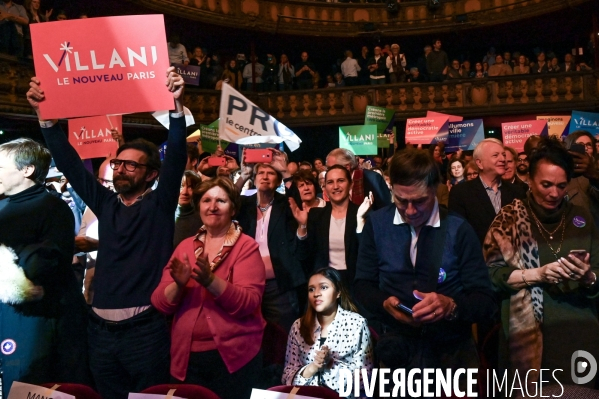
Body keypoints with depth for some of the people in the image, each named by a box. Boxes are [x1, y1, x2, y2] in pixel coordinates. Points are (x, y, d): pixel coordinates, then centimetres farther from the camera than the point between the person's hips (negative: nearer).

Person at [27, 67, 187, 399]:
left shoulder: (159, 205, -1)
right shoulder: (105, 204, 10)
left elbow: (176, 159, -15)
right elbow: (69, 162, 7)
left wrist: (176, 105, -26)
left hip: (145, 330, -4)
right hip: (101, 329, 5)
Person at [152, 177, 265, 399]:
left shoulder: (246, 247, -5)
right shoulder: (185, 246, 7)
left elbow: (249, 303, -17)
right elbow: (160, 303, 1)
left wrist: (210, 280, -30)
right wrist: (178, 285, -19)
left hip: (233, 358, -3)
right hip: (187, 357, 4)